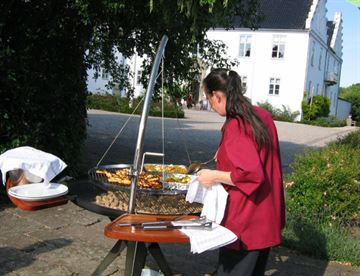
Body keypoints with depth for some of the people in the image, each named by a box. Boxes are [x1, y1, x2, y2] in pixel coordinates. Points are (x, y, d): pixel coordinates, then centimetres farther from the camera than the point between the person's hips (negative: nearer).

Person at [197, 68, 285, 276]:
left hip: (246, 221, -9)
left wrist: (214, 176, -16)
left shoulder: (235, 126, -22)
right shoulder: (263, 115, 5)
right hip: (266, 217, 9)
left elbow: (251, 174, -27)